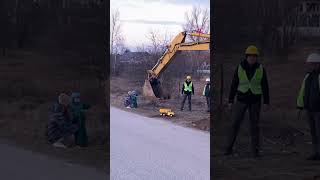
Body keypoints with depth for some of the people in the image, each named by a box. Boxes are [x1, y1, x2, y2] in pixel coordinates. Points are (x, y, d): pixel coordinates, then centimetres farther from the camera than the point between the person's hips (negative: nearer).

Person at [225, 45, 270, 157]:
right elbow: (234, 84, -1)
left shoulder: (261, 69, -4)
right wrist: (230, 101, -3)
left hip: (255, 100, 0)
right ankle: (229, 148, 12)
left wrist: (266, 102, -4)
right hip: (242, 99, 0)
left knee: (254, 125, 0)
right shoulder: (240, 68, -5)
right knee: (235, 124, -1)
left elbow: (265, 86, -1)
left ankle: (255, 150, 9)